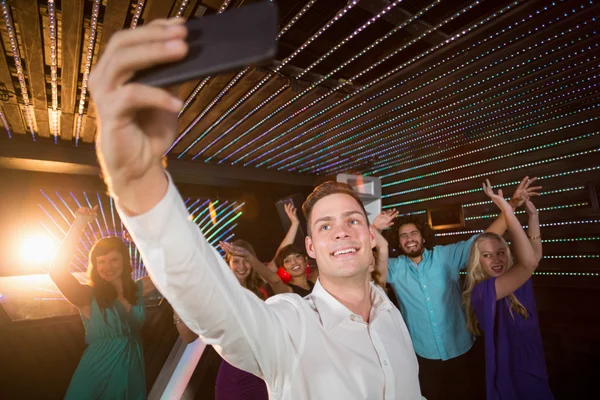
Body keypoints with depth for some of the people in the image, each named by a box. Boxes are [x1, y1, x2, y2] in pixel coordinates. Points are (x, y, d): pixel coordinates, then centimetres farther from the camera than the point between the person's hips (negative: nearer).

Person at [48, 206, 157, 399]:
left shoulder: (138, 289, -2)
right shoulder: (88, 296, -14)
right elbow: (57, 271, -29)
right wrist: (79, 224, -34)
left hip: (132, 373, 4)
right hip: (97, 376, -3)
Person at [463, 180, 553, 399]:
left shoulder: (517, 281, -4)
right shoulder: (481, 292, -28)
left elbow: (535, 254, 6)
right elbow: (528, 262, -38)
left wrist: (532, 214, 1)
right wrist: (508, 212, -40)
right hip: (510, 379, -7)